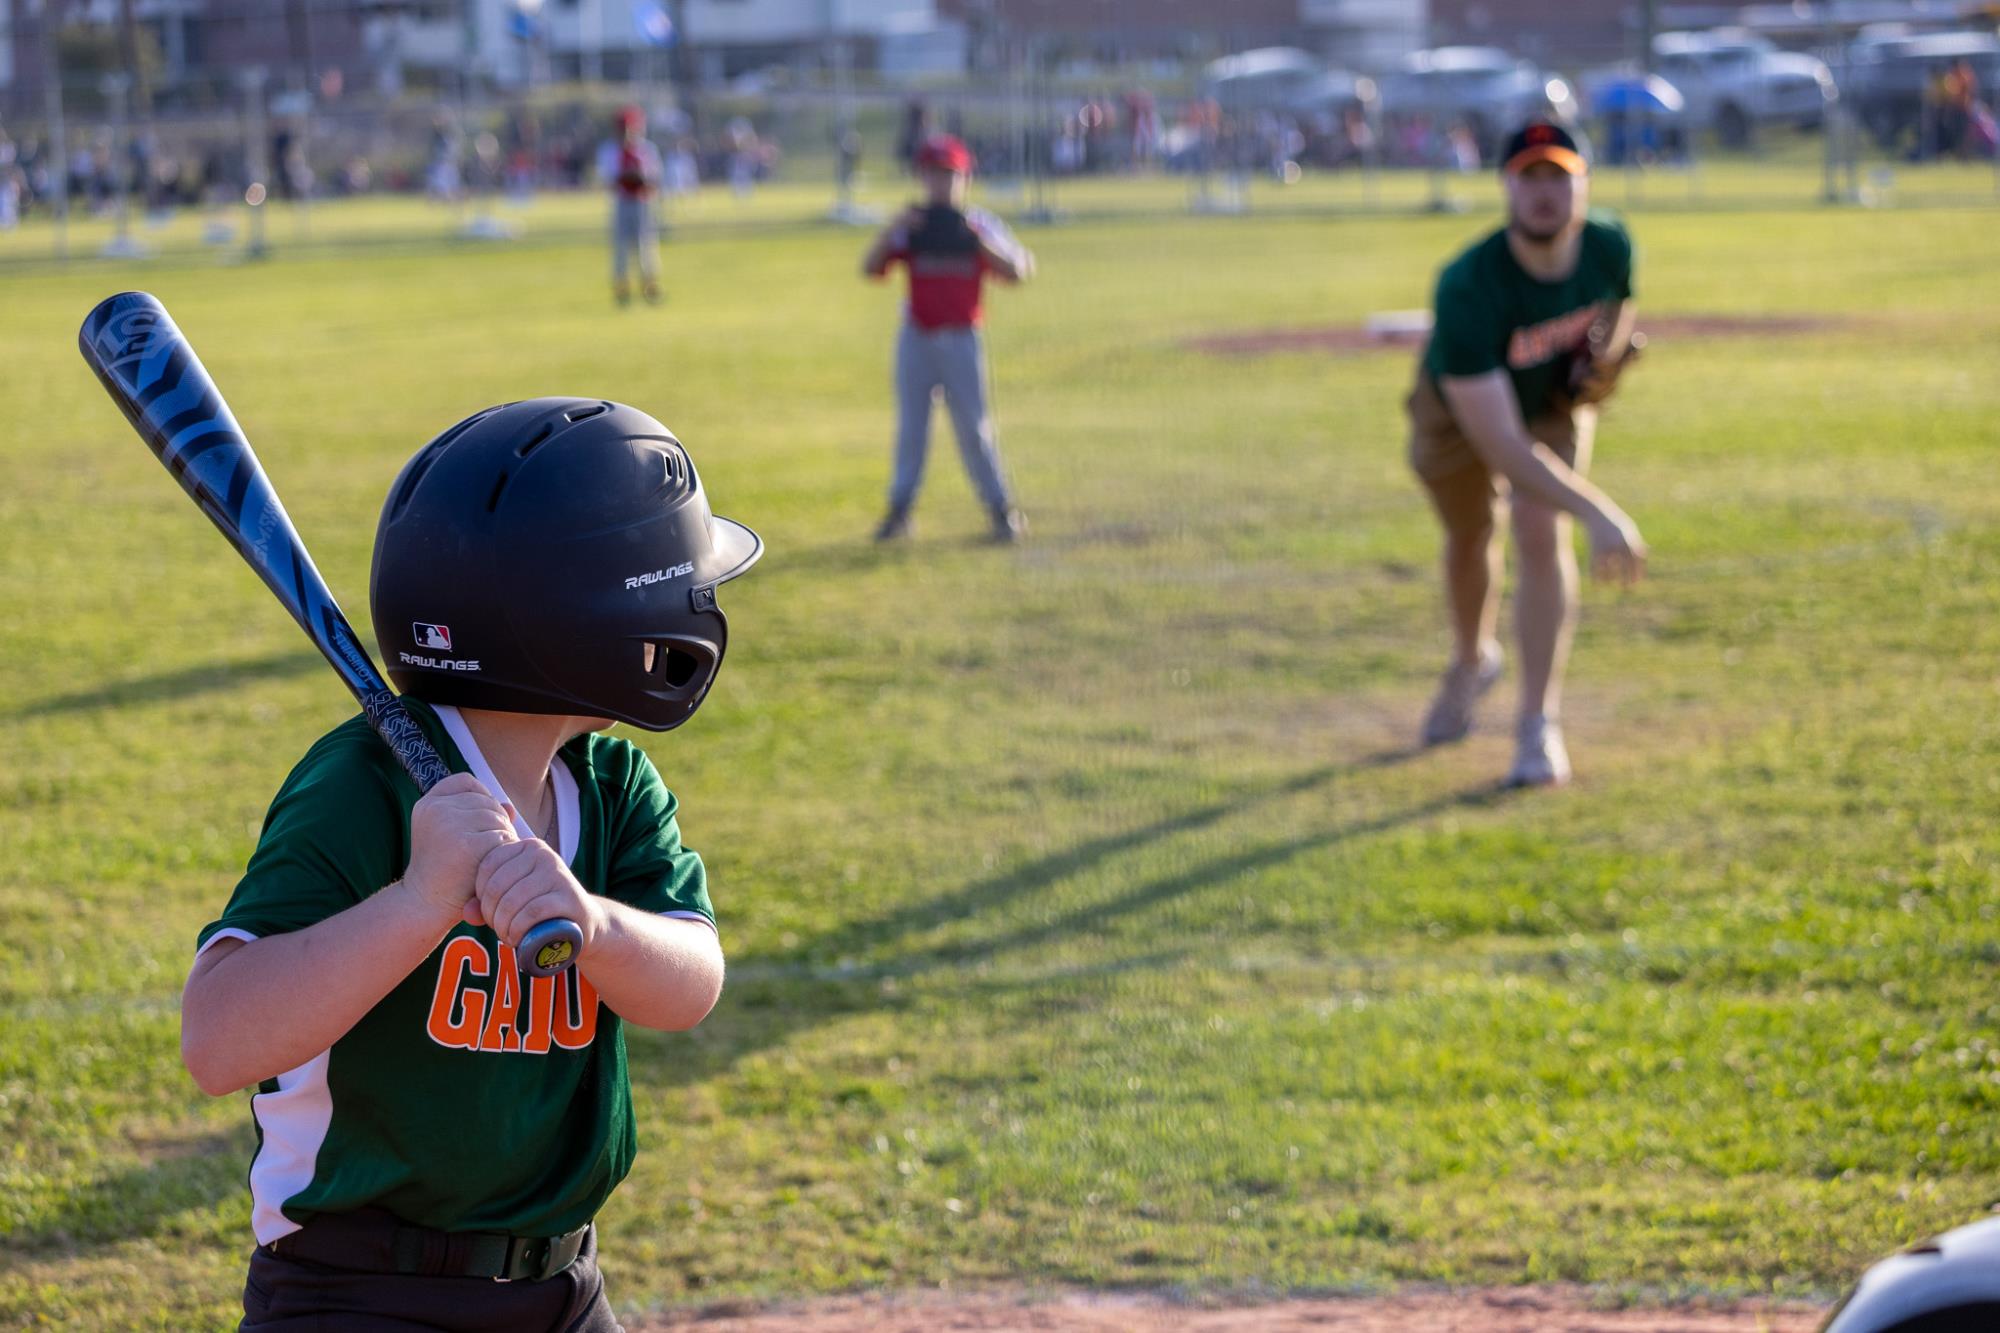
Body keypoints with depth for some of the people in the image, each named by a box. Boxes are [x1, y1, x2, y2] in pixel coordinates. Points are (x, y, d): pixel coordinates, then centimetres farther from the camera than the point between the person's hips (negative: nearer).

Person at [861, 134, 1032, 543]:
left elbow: (1017, 271, -8)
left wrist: (981, 243, -21)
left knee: (974, 426, 0)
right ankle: (899, 509, 11)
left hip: (961, 340, -1)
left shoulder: (979, 225, 0)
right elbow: (870, 266, -7)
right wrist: (892, 231, -21)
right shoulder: (911, 227, 2)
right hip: (916, 338, 1)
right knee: (910, 426, 5)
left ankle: (1002, 509, 8)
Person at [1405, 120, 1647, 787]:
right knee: (1469, 539, 18)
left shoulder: (1610, 246, -27)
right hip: (1459, 404, -1)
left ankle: (1539, 725, -11)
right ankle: (1472, 660, 52)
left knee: (1542, 535, -18)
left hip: (1556, 404, 2)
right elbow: (1500, 443, -47)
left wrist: (1609, 358, -22)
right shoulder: (1467, 286, -43)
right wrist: (1599, 513, -55)